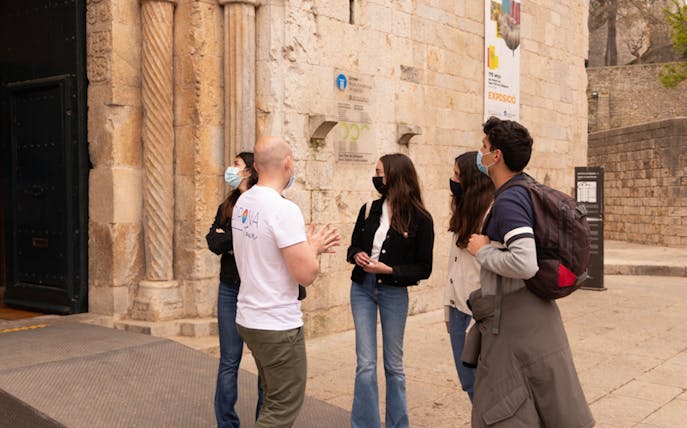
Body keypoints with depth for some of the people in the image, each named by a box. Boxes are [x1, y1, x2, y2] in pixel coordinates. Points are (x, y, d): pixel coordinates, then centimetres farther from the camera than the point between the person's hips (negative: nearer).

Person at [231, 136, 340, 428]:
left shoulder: (243, 203, 5)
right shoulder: (284, 210, -21)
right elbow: (306, 275, -21)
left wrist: (309, 245, 13)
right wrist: (313, 247, -2)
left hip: (248, 318, 9)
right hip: (277, 327, -9)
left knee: (274, 399, 22)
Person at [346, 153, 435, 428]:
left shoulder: (420, 218, -9)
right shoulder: (369, 209, 2)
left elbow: (424, 268, -7)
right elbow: (353, 246, 13)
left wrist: (389, 270, -19)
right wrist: (357, 256, -10)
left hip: (394, 293, -2)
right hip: (362, 288, 3)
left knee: (393, 364, 10)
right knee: (365, 364, 1)